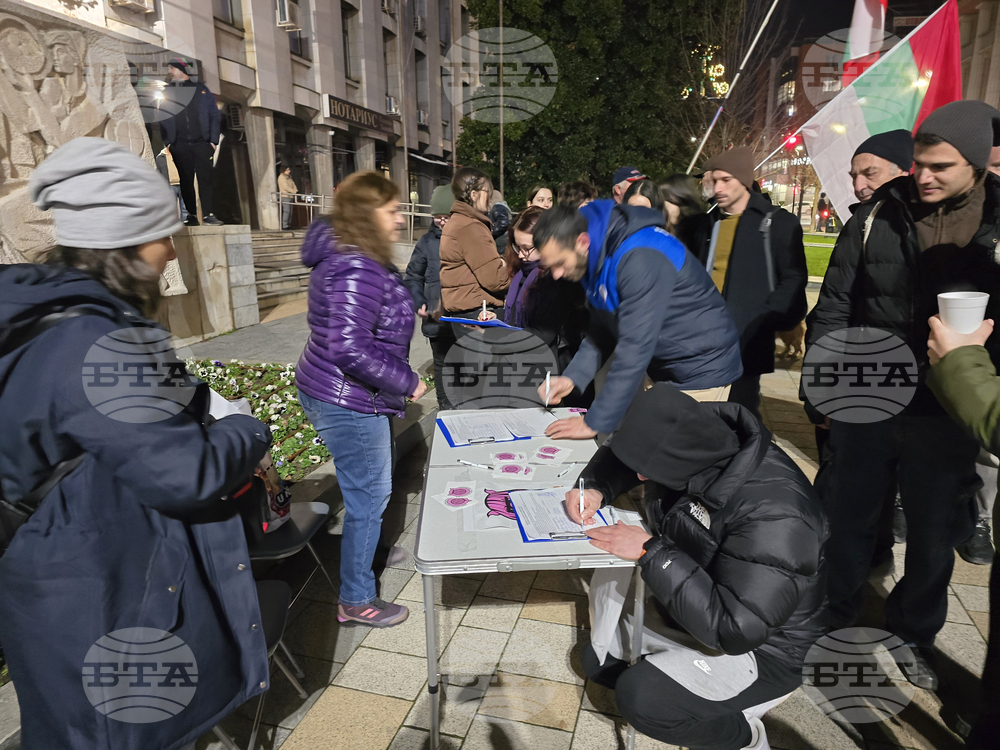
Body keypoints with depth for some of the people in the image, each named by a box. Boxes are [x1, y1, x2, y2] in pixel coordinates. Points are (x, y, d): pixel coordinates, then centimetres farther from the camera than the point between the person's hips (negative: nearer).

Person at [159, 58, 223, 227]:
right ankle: (191, 215, 5)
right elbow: (162, 120, 11)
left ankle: (208, 214, -2)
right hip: (180, 146, 2)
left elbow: (214, 115, 7)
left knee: (205, 179, -6)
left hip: (202, 143, -2)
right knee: (186, 181, 1)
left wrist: (214, 140, -3)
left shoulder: (201, 89, 11)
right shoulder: (166, 92, 14)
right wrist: (167, 142, -1)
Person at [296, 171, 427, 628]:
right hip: (349, 404, -11)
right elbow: (350, 348, -32)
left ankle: (365, 550, 50)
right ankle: (355, 601, 20)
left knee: (366, 489, 27)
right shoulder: (357, 271, -25)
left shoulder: (343, 256, 9)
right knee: (368, 496, 4)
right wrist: (407, 382, -21)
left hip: (327, 392, 11)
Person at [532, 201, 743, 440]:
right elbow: (602, 331, 7)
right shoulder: (597, 258, -1)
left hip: (700, 373, -8)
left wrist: (595, 423, -28)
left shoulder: (640, 259, -30)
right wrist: (573, 377, -8)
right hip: (661, 369, 8)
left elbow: (635, 348, -32)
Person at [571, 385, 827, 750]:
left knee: (638, 697, -24)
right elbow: (622, 456, 3)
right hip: (696, 611, 7)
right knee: (598, 659, 10)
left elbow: (735, 629, -38)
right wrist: (595, 489, -18)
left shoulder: (773, 516, -38)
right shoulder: (698, 444, -16)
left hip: (761, 647, -7)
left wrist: (649, 551, -35)